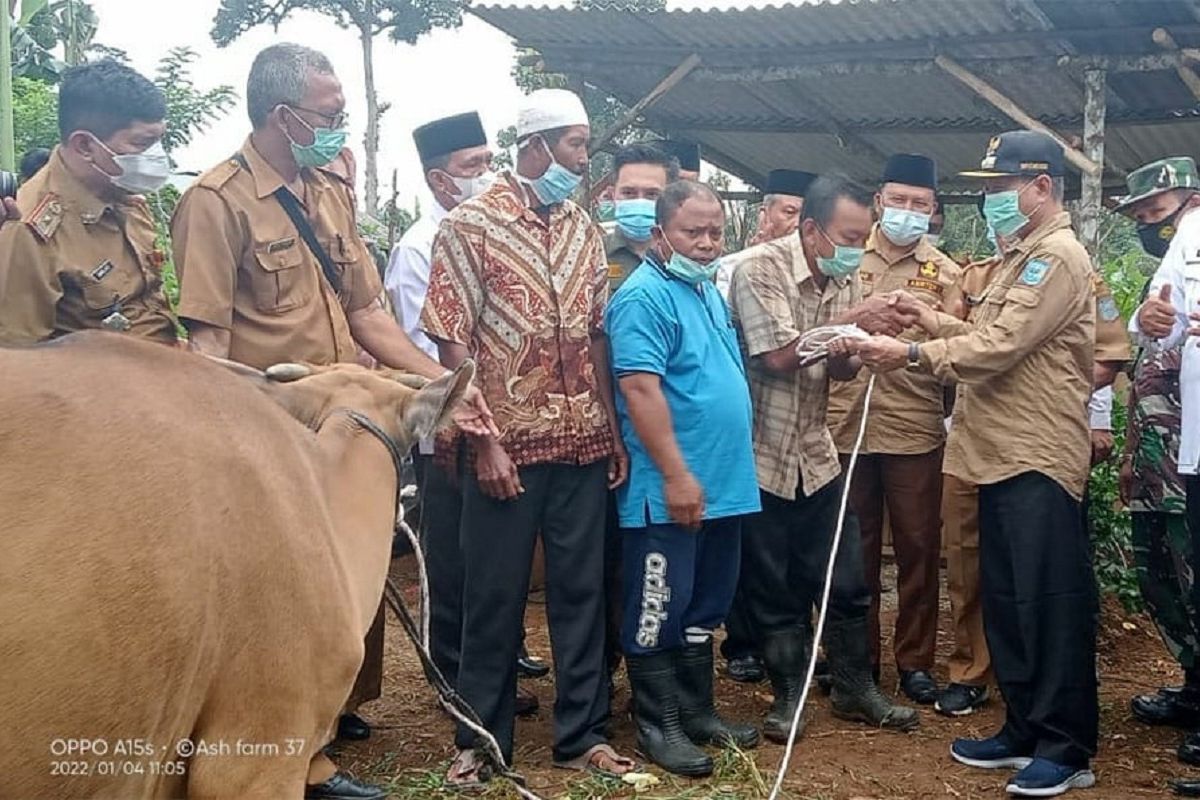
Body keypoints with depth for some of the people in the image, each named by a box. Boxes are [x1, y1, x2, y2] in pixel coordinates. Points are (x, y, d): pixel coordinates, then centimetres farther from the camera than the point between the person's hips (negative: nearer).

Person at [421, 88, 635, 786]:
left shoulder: (585, 230, 9)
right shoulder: (471, 224, -6)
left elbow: (596, 337, 12)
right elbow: (453, 343, -8)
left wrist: (613, 431, 7)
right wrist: (485, 442, -13)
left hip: (584, 443, 4)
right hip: (510, 443, -4)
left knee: (582, 589, 10)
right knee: (496, 596, 6)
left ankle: (583, 733, 24)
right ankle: (482, 740, 21)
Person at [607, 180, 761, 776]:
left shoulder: (710, 292, 15)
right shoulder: (644, 297, -14)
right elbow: (641, 390, -22)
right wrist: (677, 476, -24)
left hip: (723, 485, 9)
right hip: (669, 492, -9)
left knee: (704, 609, 17)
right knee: (658, 612, 2)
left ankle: (698, 710, 29)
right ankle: (657, 726, 13)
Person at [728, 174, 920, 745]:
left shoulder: (844, 280, 4)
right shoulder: (760, 268, -16)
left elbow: (841, 370, 5)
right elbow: (777, 354, -23)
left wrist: (874, 335, -15)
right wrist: (851, 322, -21)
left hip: (816, 454, 6)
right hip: (761, 455, -6)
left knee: (847, 583, 9)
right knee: (773, 590, 6)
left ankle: (855, 690, 26)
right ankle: (789, 694, 22)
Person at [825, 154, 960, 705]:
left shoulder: (943, 272, 6)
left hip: (915, 428, 0)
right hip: (847, 424, 1)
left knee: (918, 547, 5)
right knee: (853, 547, 9)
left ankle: (915, 659, 18)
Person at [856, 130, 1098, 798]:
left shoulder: (1058, 254, -12)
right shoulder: (1023, 254, 20)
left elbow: (1003, 345, -20)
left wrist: (912, 354, -18)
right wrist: (936, 322, 6)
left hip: (1038, 458, -10)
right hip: (1004, 453, 10)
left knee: (1050, 601, -4)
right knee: (1007, 599, 14)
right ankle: (1024, 731, 24)